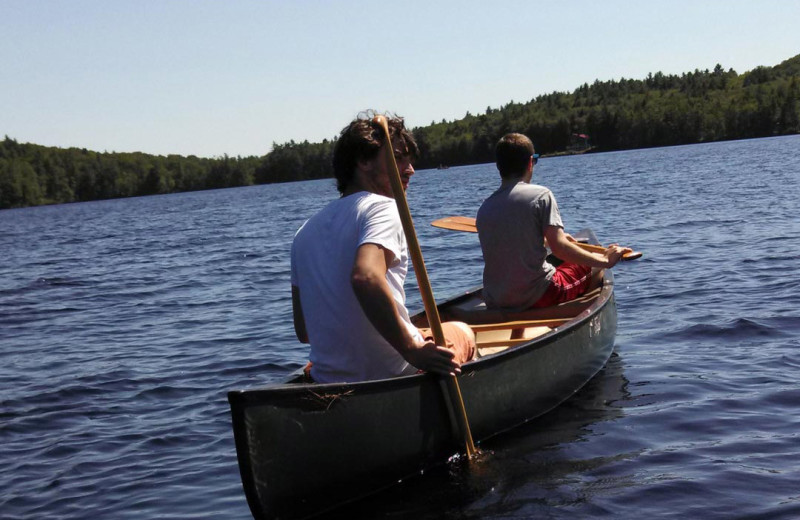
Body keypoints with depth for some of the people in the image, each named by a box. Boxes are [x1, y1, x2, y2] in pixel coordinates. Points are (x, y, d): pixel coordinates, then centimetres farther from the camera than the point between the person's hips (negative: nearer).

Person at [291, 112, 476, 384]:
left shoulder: (305, 231, 10)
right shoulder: (382, 207, -11)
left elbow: (303, 330, 11)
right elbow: (365, 277, -32)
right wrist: (413, 351, -27)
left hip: (326, 382, 7)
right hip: (393, 378, -7)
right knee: (461, 332, 26)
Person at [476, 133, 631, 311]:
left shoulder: (484, 208, 6)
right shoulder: (541, 195, -10)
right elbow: (559, 247, -18)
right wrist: (605, 261, -6)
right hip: (539, 296, -6)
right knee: (595, 267, 18)